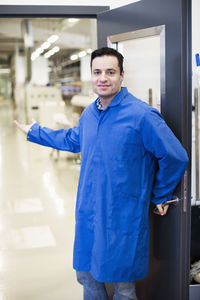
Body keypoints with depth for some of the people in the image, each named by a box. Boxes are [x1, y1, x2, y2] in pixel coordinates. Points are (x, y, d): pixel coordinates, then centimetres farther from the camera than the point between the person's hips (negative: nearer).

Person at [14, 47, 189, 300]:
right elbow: (72, 139, 26)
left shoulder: (141, 115, -17)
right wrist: (34, 132, 33)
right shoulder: (89, 113, 5)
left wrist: (160, 196, -1)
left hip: (123, 218, -6)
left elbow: (176, 157, -11)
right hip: (88, 213, 6)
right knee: (86, 275, 19)